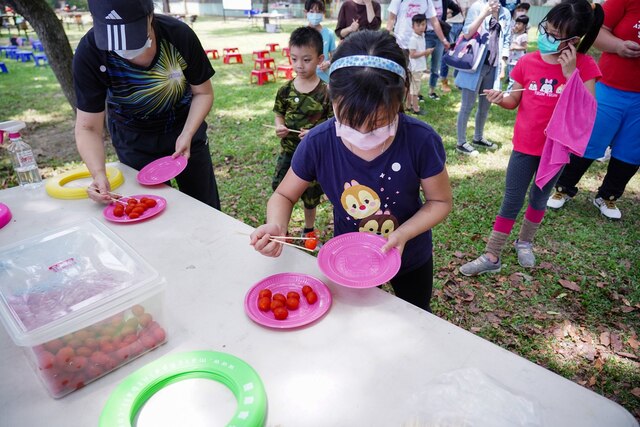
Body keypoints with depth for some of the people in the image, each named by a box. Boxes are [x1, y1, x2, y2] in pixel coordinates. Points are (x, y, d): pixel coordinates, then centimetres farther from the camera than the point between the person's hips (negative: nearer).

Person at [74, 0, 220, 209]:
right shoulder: (89, 54, -25)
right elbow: (88, 128, -20)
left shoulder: (179, 34, -25)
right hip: (132, 136, 0)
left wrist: (187, 135, -25)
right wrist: (99, 173, -37)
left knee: (206, 208, 9)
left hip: (185, 125, 1)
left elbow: (203, 92, -12)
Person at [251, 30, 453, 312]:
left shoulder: (421, 141, -30)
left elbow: (440, 201, -15)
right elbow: (284, 196, -13)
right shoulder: (318, 143, -27)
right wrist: (275, 226, -34)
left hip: (410, 257, 0)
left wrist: (403, 233, -32)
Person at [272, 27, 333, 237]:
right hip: (288, 150, 2)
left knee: (310, 196, 15)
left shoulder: (325, 92, -12)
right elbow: (279, 114, 9)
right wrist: (279, 127, -13)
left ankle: (309, 230, 40)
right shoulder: (286, 89, -3)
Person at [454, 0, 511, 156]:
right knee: (468, 105, -1)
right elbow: (466, 34, -12)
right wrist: (484, 13, -19)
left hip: (493, 66, 6)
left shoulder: (506, 14, 10)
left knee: (485, 105, 13)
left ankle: (478, 138, 28)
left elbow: (506, 41, 12)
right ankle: (461, 143, 7)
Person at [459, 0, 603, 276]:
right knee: (511, 203, 5)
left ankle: (524, 243, 40)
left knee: (539, 199, 17)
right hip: (525, 145, 1)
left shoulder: (584, 66, -11)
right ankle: (491, 257, 13)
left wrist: (570, 73, -25)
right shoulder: (527, 62, -5)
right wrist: (500, 99, -18)